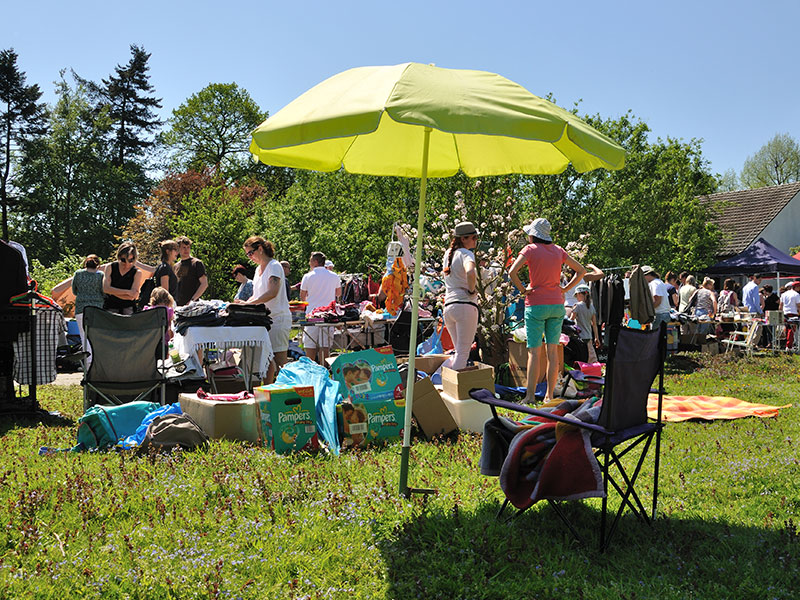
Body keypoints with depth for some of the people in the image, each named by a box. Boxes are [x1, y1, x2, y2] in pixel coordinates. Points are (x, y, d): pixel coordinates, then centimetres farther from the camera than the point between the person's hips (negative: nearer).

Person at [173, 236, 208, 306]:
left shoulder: (197, 263, -1)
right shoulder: (176, 266, 16)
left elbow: (204, 284, -8)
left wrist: (193, 299, -15)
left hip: (192, 304, -5)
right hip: (177, 304, 5)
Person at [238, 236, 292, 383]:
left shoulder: (274, 266, -9)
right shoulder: (258, 269, 18)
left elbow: (272, 292, -23)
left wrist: (249, 303, -23)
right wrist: (245, 303, 5)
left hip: (278, 318, -8)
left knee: (279, 362, -9)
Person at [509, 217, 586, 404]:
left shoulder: (530, 249, -6)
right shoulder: (558, 250, 9)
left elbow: (512, 272, -19)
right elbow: (581, 271, 14)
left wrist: (523, 290, -6)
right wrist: (565, 289, 10)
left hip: (536, 305, -4)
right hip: (556, 305, 5)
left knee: (534, 351, -4)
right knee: (552, 350, 6)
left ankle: (530, 396, -5)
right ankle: (549, 395, 8)